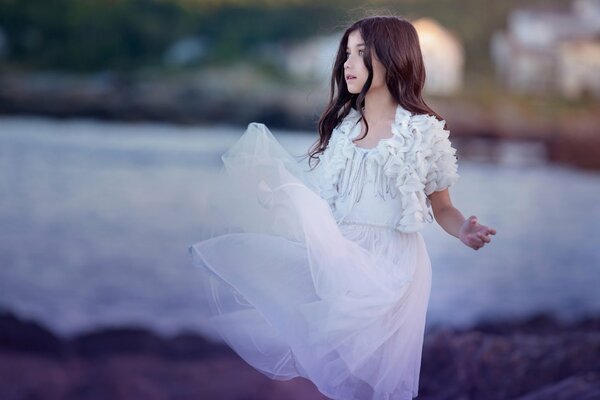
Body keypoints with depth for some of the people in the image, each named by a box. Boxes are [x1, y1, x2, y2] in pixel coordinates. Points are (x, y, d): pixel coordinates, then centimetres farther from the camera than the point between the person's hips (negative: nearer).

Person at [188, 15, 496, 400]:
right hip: (337, 259, 4)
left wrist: (464, 230, -18)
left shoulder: (425, 132, -4)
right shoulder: (342, 124, 9)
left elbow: (442, 208, 2)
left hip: (391, 266, -4)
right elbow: (320, 196, 14)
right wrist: (274, 192, 0)